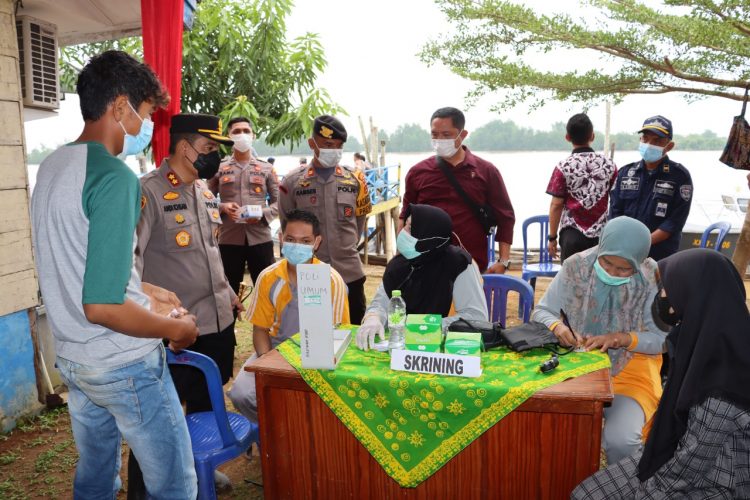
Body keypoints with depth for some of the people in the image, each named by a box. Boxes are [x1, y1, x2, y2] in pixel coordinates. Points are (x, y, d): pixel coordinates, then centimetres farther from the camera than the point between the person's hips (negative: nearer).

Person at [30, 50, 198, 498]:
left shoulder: (51, 167, 7)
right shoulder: (115, 177, -22)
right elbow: (101, 306, -26)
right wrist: (176, 329, -13)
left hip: (72, 360, 9)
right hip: (126, 366, -9)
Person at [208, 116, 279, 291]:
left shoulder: (266, 169, 9)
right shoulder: (219, 169, 8)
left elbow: (278, 202, 7)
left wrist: (263, 214, -12)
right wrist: (223, 208, -12)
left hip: (260, 239, 0)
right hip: (228, 240, 0)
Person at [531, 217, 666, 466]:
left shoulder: (653, 278, -11)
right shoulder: (576, 266, -10)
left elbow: (663, 338, -6)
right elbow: (541, 312, -2)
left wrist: (624, 338, -25)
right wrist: (557, 327, -25)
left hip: (630, 366, -1)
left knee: (620, 438, -26)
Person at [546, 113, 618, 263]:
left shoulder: (563, 167, -6)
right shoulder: (608, 164, 2)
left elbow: (556, 205, -7)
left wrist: (552, 237, 1)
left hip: (572, 234, -2)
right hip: (601, 234, 2)